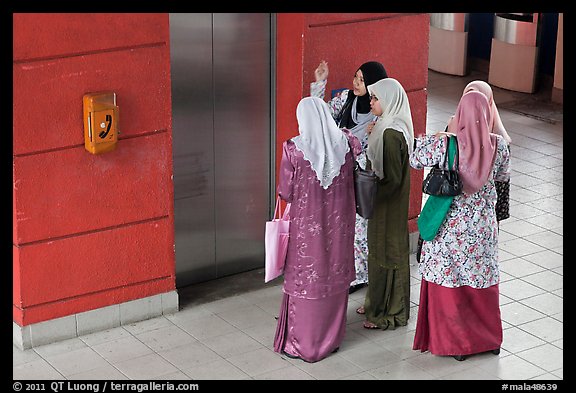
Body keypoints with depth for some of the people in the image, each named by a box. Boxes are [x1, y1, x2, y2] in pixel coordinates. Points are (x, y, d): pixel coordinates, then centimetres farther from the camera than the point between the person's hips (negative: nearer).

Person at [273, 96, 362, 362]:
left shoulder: (294, 149, -17)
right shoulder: (346, 143, -8)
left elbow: (285, 193, -9)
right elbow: (354, 182, 5)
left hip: (307, 225, -3)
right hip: (338, 225, 3)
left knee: (304, 280, 9)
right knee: (334, 277, 17)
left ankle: (301, 344, 19)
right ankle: (331, 338, 30)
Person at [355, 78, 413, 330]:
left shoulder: (391, 133, -26)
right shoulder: (388, 125, 4)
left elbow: (393, 179, -24)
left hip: (387, 205, -10)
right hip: (385, 202, 10)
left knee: (385, 253, 3)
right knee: (380, 250, 20)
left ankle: (388, 313, 16)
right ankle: (378, 303, 34)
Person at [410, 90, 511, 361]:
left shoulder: (444, 143, -20)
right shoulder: (498, 145, -12)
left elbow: (415, 161, -3)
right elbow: (503, 175, 7)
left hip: (450, 225, -3)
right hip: (483, 226, 3)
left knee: (448, 282, 12)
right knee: (483, 278, 19)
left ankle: (454, 342, 21)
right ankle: (488, 338, 32)